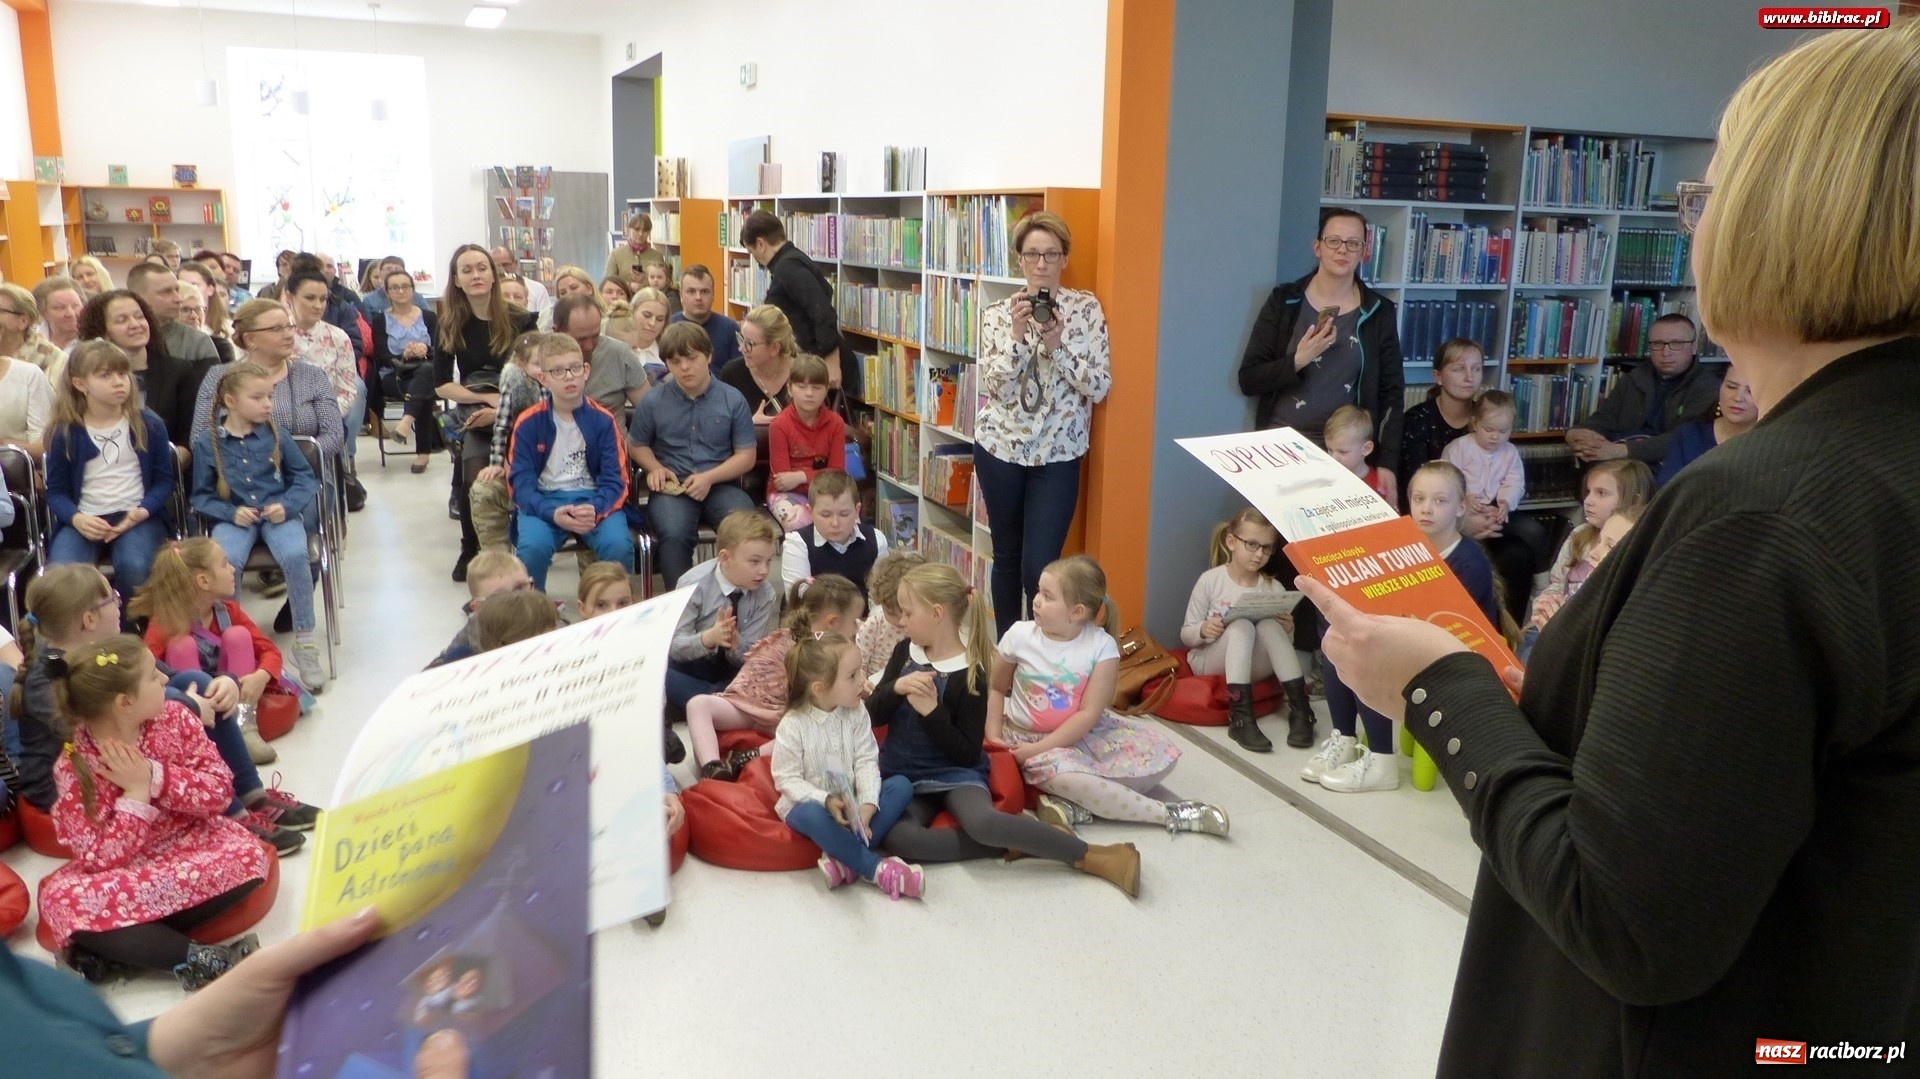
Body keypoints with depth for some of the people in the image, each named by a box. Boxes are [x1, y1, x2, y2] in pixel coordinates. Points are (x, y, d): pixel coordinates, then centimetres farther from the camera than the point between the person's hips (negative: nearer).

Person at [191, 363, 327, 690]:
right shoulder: (207, 444, 3)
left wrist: (286, 506, -12)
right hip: (234, 518, 0)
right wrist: (232, 513, -12)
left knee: (295, 555, -32)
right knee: (224, 562, -33)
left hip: (277, 514, 0)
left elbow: (306, 479, 6)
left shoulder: (276, 436, 5)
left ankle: (305, 642, -21)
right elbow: (202, 497, 6)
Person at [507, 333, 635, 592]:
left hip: (593, 500, 0)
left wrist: (595, 509, -25)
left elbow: (615, 480, -3)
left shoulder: (604, 420, 0)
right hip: (544, 501, 0)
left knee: (618, 545, -30)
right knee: (533, 547, -32)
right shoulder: (528, 423, -2)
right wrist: (552, 513, -25)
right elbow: (521, 482, -5)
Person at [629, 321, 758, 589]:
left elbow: (746, 456, 5)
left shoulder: (733, 400, 3)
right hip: (672, 487, 0)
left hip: (721, 485, 1)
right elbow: (637, 446, 18)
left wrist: (710, 477, -11)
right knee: (674, 535, -33)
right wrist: (656, 468, -4)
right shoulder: (652, 401, 4)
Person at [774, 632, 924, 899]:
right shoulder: (793, 726, -17)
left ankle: (847, 857, -28)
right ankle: (875, 868, -30)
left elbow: (866, 762, -7)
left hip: (850, 802, 5)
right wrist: (826, 800, -29)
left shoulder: (856, 714, -5)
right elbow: (787, 779, -15)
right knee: (811, 816, -39)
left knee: (901, 785, -16)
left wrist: (867, 804, -23)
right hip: (810, 803, -5)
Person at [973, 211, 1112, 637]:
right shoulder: (997, 314, 0)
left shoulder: (1087, 308, -3)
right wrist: (1017, 334, -21)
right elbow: (994, 387, -10)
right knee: (1007, 557, 14)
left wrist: (1056, 345, -21)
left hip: (1058, 452, -1)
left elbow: (1100, 387, -9)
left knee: (1039, 567, -7)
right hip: (1000, 446, 2)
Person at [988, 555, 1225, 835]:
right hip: (1030, 736, -2)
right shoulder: (1019, 636, -9)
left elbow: (1089, 714, -16)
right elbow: (996, 689, 5)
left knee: (1162, 754, -14)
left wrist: (1040, 748, -22)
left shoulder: (1102, 646, -14)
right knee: (1053, 769, -36)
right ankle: (1168, 814, -26)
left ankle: (1075, 806, -27)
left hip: (1085, 732, 2)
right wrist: (993, 735, -9)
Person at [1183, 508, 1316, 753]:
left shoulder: (1274, 588, -2)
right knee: (1242, 626, -32)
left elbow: (1282, 643, 5)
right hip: (1209, 663, -2)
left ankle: (1300, 709, -30)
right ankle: (1241, 717, -44)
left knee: (1269, 627, -28)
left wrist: (1287, 631, -18)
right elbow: (1186, 636, -3)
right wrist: (1203, 630, -26)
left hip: (1253, 666, 2)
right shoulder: (1210, 580, -8)